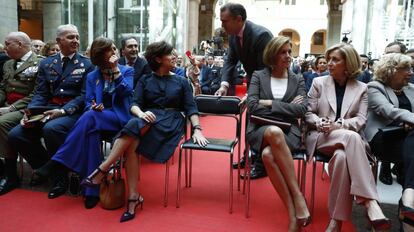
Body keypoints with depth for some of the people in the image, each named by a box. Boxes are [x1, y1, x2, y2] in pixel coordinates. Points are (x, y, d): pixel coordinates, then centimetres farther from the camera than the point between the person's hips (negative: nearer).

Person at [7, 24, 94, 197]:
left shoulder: (86, 64, 4)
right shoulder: (46, 63, 16)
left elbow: (85, 95, -5)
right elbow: (40, 93, 11)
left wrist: (63, 110, -19)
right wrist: (30, 113, -9)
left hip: (73, 112, -5)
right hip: (48, 110, 5)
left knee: (51, 129, -35)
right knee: (15, 135, -13)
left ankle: (60, 177, -13)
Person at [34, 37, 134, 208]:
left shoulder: (127, 71, 11)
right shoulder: (92, 76, 17)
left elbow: (126, 92, -9)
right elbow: (89, 103, 10)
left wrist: (115, 69, -10)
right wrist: (93, 107, -14)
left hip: (120, 117, -3)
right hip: (98, 119, 3)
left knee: (89, 117, -34)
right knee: (92, 133, -35)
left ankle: (60, 162, -33)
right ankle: (92, 189, -34)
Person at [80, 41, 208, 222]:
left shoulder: (182, 81, 15)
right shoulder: (145, 80, 16)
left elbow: (190, 107, 6)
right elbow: (134, 105, 4)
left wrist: (197, 129, -11)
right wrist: (141, 113, -20)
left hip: (171, 122, -2)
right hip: (148, 119, 2)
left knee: (136, 125, -34)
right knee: (131, 145, -32)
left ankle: (103, 169, -30)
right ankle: (133, 197, -29)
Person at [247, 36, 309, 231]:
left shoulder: (298, 80, 15)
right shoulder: (258, 76, 10)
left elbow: (301, 110, -2)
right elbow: (252, 107, -5)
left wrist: (270, 103, -7)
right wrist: (286, 108, -5)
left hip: (289, 133, 1)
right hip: (261, 130, 0)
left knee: (268, 155, -36)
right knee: (275, 132, -39)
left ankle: (293, 214, -28)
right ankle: (297, 195, -34)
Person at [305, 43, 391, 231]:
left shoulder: (361, 88, 12)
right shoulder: (318, 82, 12)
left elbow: (361, 120, 2)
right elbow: (308, 114, 8)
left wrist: (338, 125, -17)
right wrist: (320, 123, -15)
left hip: (348, 138, 1)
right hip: (321, 137, -1)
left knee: (342, 156, -39)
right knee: (351, 137, -37)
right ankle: (370, 203, -41)